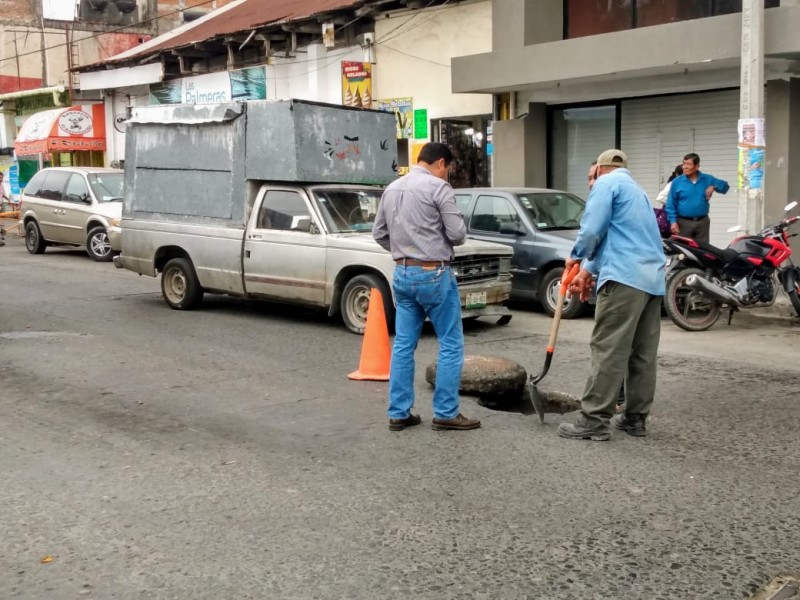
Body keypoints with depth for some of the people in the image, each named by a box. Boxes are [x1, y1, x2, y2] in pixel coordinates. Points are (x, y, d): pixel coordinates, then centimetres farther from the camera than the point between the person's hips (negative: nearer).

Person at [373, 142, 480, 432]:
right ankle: (445, 413, 5)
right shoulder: (438, 187, -11)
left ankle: (399, 413, 13)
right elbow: (457, 234, -11)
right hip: (433, 275, -7)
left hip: (402, 274, 7)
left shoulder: (391, 188, 11)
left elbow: (379, 233, 17)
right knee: (450, 345, 3)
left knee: (403, 345, 10)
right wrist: (450, 230, 10)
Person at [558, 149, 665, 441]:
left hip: (625, 278, -9)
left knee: (608, 350, -9)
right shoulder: (636, 189, 30)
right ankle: (635, 417, 16)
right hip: (653, 279, 9)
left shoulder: (607, 183, 1)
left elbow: (593, 230, -11)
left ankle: (594, 420, -8)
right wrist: (588, 271, 30)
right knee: (643, 353, 10)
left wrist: (575, 256, 8)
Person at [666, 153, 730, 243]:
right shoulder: (677, 182, -1)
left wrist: (714, 187, -11)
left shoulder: (707, 179, 6)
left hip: (702, 222, 2)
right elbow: (671, 204, -2)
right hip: (684, 222, -2)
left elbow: (725, 185, 11)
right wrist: (673, 221, -12)